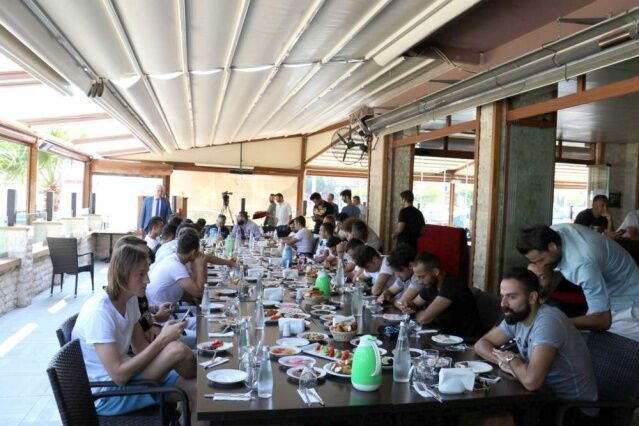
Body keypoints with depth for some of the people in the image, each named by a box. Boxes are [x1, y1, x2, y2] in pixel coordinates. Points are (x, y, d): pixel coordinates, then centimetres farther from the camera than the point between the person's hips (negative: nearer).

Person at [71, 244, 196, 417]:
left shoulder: (130, 299, 0)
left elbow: (141, 347, 5)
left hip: (120, 372, 8)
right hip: (105, 393, -8)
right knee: (178, 350, -22)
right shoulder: (98, 312, -25)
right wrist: (162, 340, -28)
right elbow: (119, 376, -28)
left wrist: (163, 336, -14)